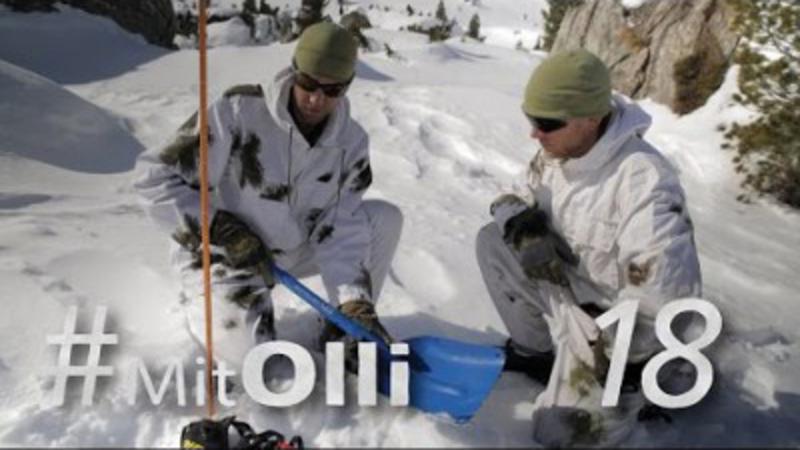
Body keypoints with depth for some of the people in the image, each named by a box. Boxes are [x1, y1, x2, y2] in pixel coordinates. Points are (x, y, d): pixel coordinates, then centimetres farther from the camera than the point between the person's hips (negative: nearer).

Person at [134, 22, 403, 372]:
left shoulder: (351, 142, -11)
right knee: (250, 354, -26)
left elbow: (340, 230, -14)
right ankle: (203, 304, 10)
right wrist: (223, 231, -27)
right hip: (222, 255, -4)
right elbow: (156, 176, -21)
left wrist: (356, 303, -27)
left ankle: (342, 330, 6)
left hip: (290, 249, 5)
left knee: (385, 218, -8)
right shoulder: (238, 111, -25)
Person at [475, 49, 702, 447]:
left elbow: (664, 296, -36)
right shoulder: (556, 151, -8)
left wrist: (615, 367, -26)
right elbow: (518, 200, 8)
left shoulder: (645, 181, -33)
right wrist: (526, 229, -17)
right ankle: (536, 351, 9)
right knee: (493, 240, -6)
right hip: (568, 287, 7)